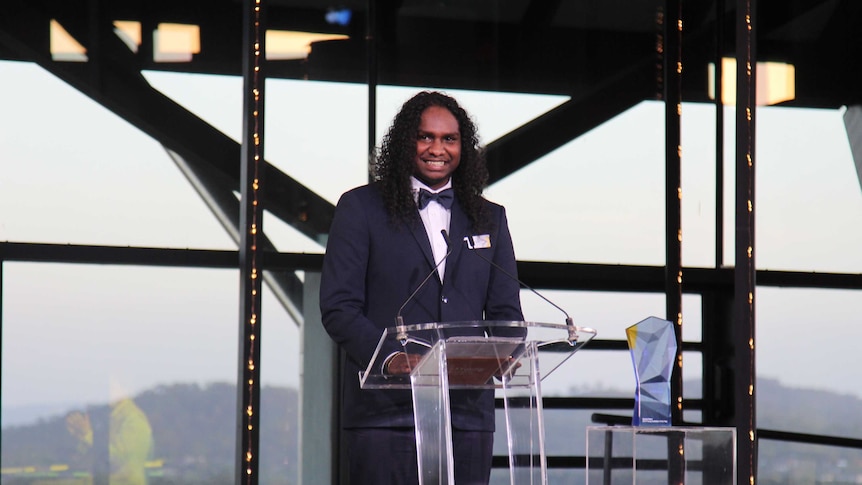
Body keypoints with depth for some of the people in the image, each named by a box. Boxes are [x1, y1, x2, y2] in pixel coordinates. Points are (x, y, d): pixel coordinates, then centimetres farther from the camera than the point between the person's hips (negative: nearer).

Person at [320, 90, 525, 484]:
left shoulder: (489, 218, 19)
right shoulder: (361, 208, 7)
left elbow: (506, 310, 16)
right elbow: (338, 307, -1)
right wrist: (387, 356, -18)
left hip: (468, 408, 3)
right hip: (384, 410, -3)